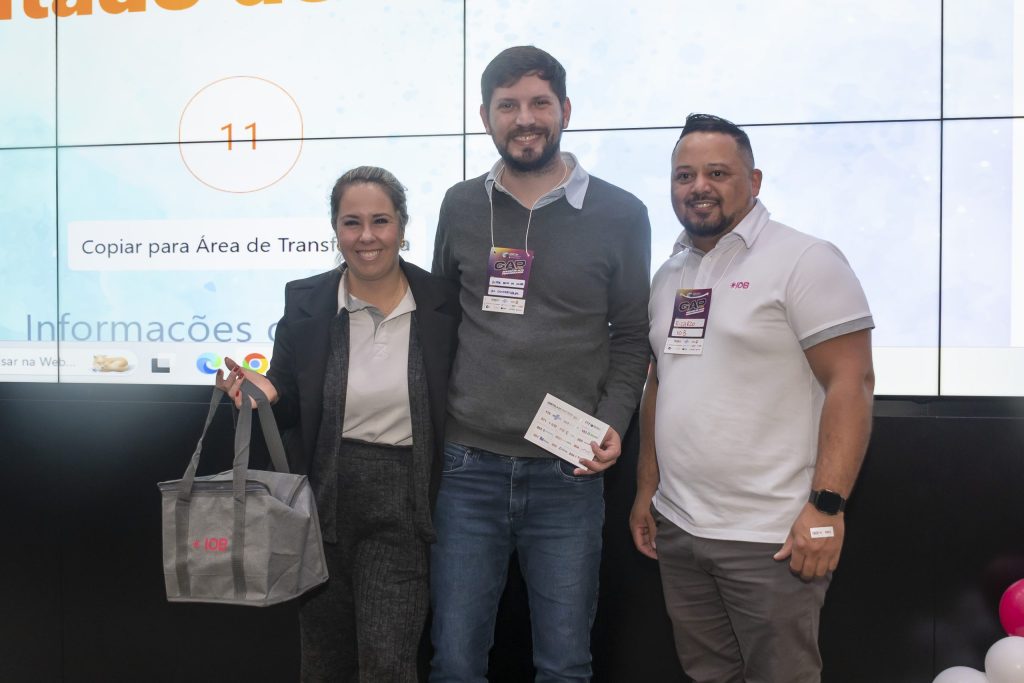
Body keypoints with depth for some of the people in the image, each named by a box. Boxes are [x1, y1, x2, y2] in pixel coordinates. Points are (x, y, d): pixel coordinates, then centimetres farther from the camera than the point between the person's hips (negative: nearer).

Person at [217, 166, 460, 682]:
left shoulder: (443, 303, -6)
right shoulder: (305, 301, -3)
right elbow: (288, 406, 5)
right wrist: (265, 391, -17)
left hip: (400, 503, -2)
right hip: (323, 498, 2)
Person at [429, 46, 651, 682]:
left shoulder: (620, 215, 1)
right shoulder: (460, 207, 6)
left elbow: (631, 337, 6)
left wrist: (613, 424, -8)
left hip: (567, 475, -1)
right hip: (469, 467, 2)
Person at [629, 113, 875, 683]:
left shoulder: (805, 261, -9)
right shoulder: (669, 276, 12)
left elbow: (852, 383, -14)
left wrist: (826, 506, -20)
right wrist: (647, 489, 15)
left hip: (771, 538, -6)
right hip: (677, 528, 7)